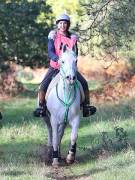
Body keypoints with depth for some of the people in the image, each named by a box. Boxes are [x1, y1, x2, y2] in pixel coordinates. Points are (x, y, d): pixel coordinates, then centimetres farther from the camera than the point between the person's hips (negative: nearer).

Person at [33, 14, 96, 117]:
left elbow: (75, 54, 2)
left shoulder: (73, 38, 2)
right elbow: (50, 52, -14)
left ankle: (86, 106, 1)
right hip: (55, 67, -2)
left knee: (84, 83, -12)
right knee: (43, 86, -19)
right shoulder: (53, 36, -4)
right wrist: (58, 59, -33)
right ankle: (41, 107, -4)